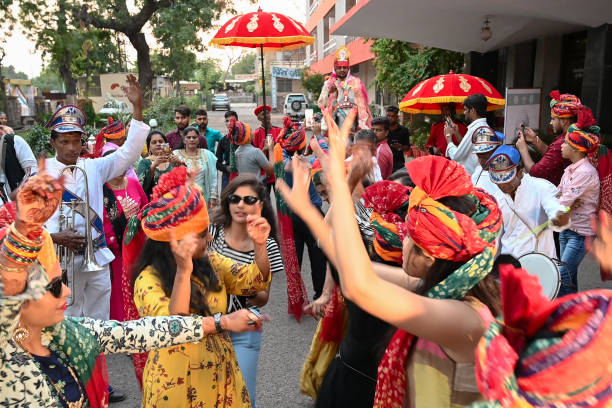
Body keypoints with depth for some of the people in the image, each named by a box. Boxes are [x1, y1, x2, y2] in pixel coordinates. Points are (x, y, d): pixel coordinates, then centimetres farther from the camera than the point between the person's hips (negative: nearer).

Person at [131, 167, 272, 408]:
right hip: (178, 386, -5)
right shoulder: (148, 280, -19)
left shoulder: (210, 262, -2)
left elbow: (254, 281, -5)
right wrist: (183, 271, -42)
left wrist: (260, 245, -22)